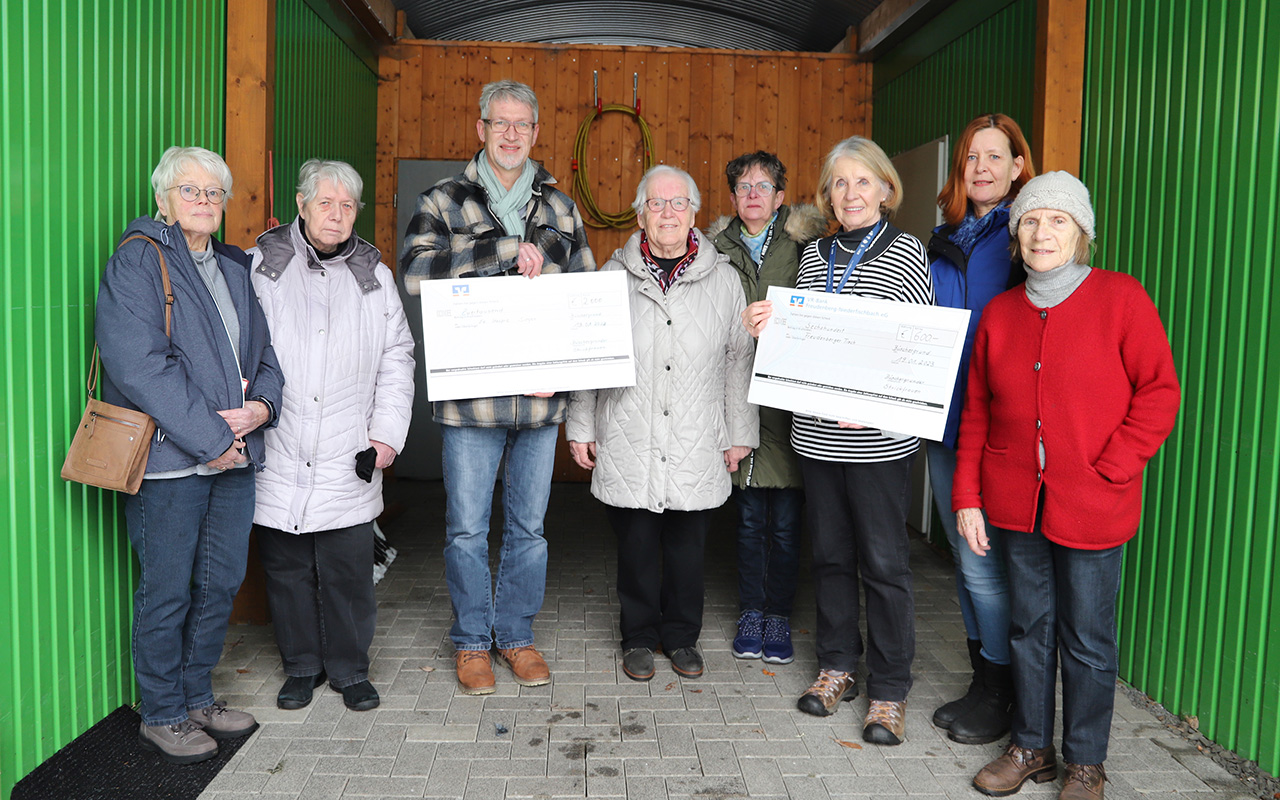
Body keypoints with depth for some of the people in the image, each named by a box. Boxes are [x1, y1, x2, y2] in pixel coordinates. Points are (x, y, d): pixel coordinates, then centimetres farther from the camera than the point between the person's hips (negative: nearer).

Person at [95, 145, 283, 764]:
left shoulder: (234, 268, 17)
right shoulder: (136, 260, -4)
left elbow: (264, 349, 18)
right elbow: (140, 364, -15)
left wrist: (262, 404, -4)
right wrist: (210, 439, -17)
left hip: (235, 456, 7)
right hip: (169, 457, -6)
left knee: (220, 583, 13)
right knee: (167, 591, 3)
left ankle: (198, 699, 29)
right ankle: (161, 715, 20)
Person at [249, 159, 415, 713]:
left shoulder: (374, 276, 10)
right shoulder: (260, 266, 4)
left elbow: (397, 361, 11)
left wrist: (387, 433, 4)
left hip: (349, 461, 1)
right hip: (277, 458, 0)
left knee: (349, 572, 4)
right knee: (287, 569, 10)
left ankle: (350, 669, 22)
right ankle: (302, 666, 28)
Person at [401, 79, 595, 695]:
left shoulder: (560, 209, 12)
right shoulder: (444, 202, 3)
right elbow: (416, 269, -16)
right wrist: (509, 249, -20)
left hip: (541, 397, 3)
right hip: (470, 394, -2)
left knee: (529, 526, 12)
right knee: (466, 528, 6)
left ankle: (517, 635, 29)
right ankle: (472, 641, 25)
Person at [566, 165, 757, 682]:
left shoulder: (723, 279, 5)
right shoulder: (613, 276, 4)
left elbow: (738, 360, 8)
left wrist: (739, 433, 7)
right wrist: (581, 426, 6)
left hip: (697, 445, 1)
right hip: (628, 445, 0)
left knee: (688, 546, 8)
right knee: (635, 546, 6)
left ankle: (682, 637, 27)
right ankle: (639, 637, 25)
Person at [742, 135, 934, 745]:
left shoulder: (906, 254, -3)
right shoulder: (814, 254, 11)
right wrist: (771, 324, -4)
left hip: (877, 438, -5)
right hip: (815, 432, 5)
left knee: (883, 560, 2)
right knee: (830, 552, 14)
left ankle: (889, 691, 16)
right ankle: (836, 666, 30)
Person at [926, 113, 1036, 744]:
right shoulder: (942, 241, 13)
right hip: (943, 420, 7)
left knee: (983, 564, -2)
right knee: (965, 559, 15)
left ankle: (999, 696, 17)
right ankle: (982, 681, 30)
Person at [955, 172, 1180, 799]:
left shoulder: (1120, 297, -6)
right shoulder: (1000, 312, 7)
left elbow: (1160, 393, -6)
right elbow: (977, 411, 9)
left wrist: (1107, 471, -13)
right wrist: (967, 495, 5)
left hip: (1092, 508, -4)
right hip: (1016, 502, 4)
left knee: (1087, 639, 8)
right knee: (1029, 628, 15)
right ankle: (1031, 748, 32)